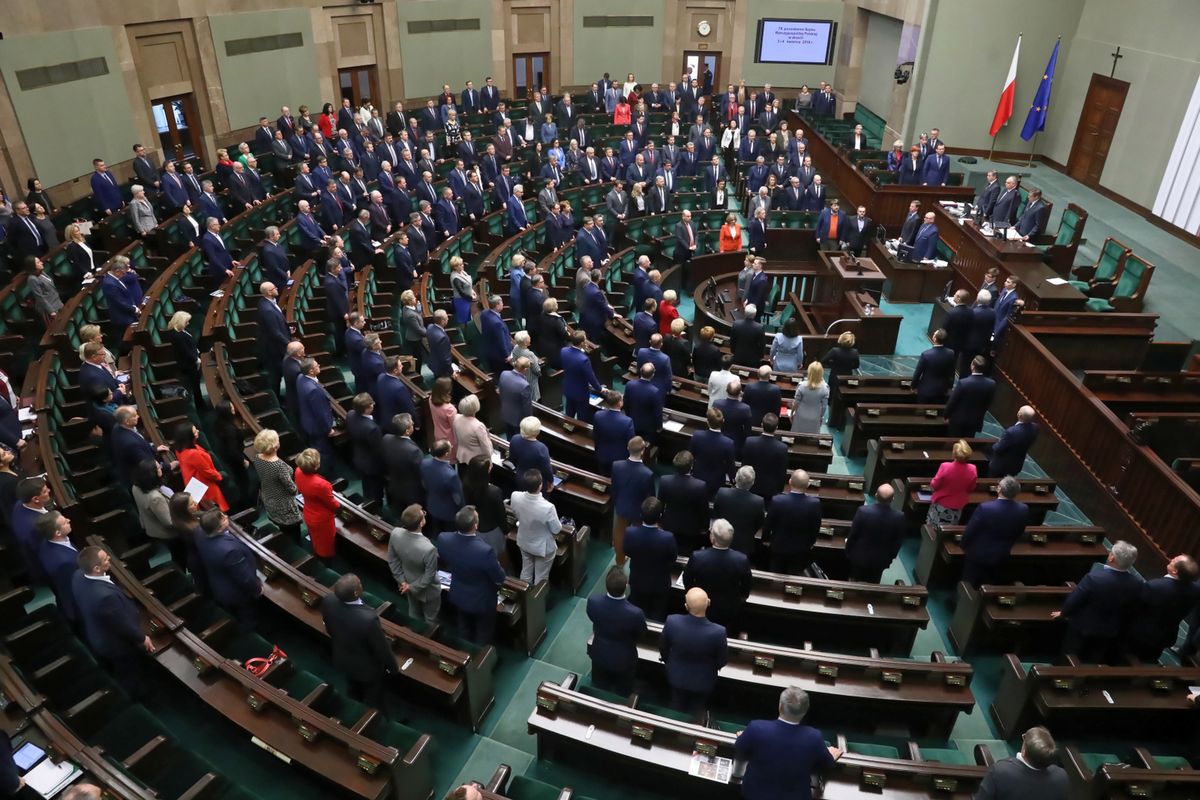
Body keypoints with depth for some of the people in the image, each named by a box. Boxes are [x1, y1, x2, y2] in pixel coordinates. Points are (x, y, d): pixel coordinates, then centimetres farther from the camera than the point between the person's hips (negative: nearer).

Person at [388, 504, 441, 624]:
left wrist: (401, 580, -1)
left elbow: (392, 560, -10)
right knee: (430, 618, 27)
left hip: (408, 582, 5)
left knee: (414, 614, 34)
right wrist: (412, 587, -10)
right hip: (427, 590, -5)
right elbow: (429, 576, -27)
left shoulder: (395, 533, -28)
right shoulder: (429, 549, -44)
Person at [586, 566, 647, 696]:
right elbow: (641, 633, -15)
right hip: (623, 660, -2)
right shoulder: (635, 613, -40)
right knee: (622, 695, 28)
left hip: (599, 655, 3)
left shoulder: (593, 602, -32)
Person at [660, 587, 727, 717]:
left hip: (677, 676, 1)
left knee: (676, 708, 30)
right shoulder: (718, 632, -39)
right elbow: (723, 660, -16)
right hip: (703, 681, -1)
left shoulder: (672, 621, -34)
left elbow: (663, 647, -11)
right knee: (695, 713, 29)